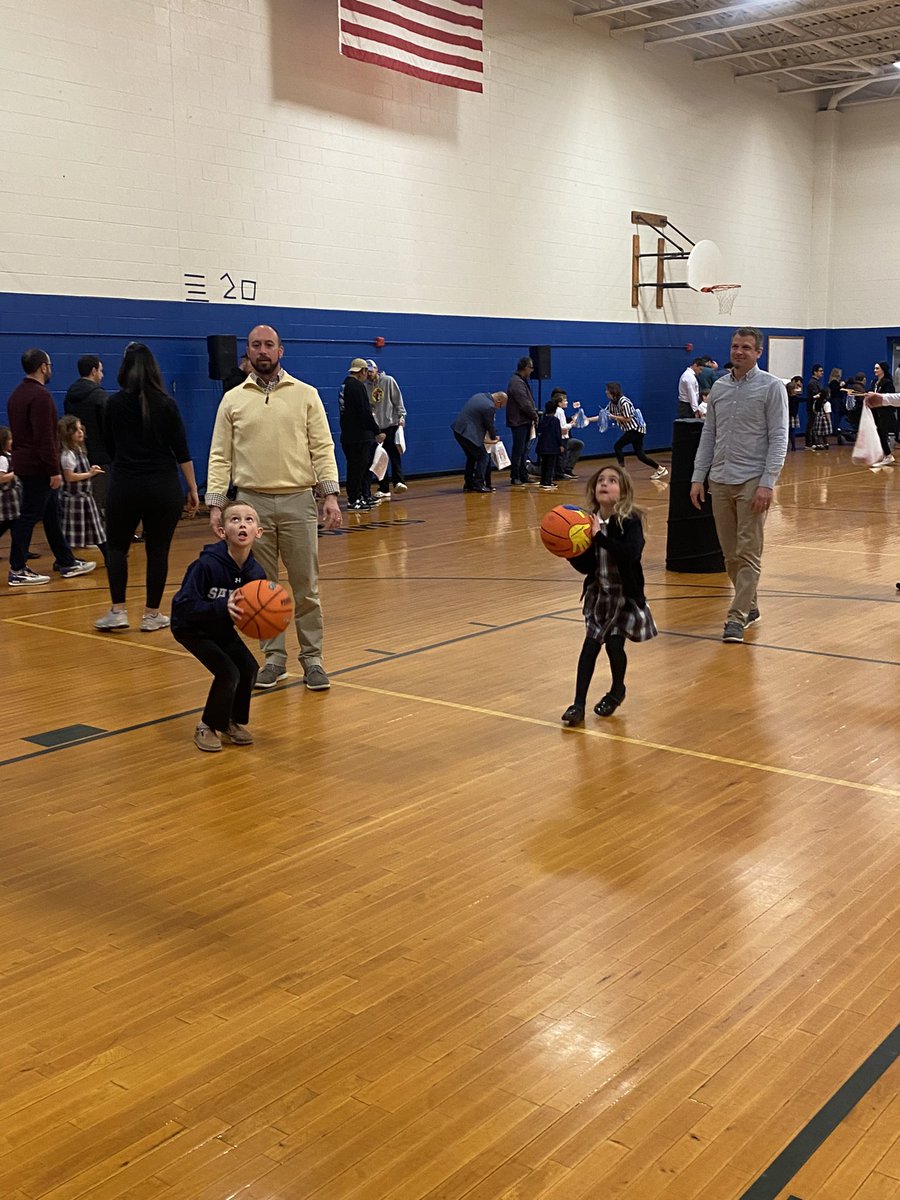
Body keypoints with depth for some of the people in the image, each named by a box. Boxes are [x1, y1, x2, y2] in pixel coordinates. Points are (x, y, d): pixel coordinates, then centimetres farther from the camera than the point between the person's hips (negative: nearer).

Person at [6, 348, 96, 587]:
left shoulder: (17, 394, 14)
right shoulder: (40, 395, -17)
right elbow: (44, 437, -22)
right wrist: (54, 470, -20)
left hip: (23, 464, 10)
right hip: (37, 467, -10)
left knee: (51, 514, 15)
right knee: (29, 516, -5)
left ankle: (68, 563, 22)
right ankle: (17, 571, -1)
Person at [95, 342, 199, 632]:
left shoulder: (115, 403, 0)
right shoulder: (166, 404, -2)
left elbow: (110, 446, 11)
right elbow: (182, 451, -3)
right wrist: (192, 489, 1)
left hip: (124, 485, 0)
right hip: (164, 486, 0)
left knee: (116, 547, 13)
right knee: (158, 551, 6)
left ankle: (118, 611, 5)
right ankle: (152, 615, 11)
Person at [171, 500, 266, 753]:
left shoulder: (255, 572, -15)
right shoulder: (207, 564, -32)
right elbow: (185, 605, -34)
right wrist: (223, 607, -44)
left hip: (222, 628, 6)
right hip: (191, 627, -6)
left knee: (249, 668, -6)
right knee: (228, 673, -17)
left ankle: (234, 721, 19)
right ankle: (208, 727, 6)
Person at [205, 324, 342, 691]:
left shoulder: (305, 395, 3)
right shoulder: (233, 400, 6)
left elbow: (322, 449, 0)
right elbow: (220, 456, 4)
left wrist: (330, 495, -10)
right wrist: (215, 503, -4)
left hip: (298, 501, -1)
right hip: (252, 502, 1)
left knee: (306, 587, 3)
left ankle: (312, 658, 13)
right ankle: (274, 658, 18)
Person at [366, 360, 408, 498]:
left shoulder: (388, 381, 1)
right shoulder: (365, 386, 7)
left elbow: (398, 399, 0)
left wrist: (401, 415, -8)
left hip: (392, 423, -3)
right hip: (376, 427, 3)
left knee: (394, 454, -11)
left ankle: (399, 481, -16)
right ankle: (383, 489, 7)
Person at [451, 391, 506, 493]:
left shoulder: (479, 395, 11)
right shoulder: (489, 407, -16)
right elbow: (490, 425, -4)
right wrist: (494, 438, 17)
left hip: (458, 429, 10)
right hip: (468, 433, -9)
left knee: (472, 457, 21)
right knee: (483, 456, 0)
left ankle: (468, 484, 25)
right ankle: (478, 484, -1)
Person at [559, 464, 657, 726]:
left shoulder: (630, 521, -17)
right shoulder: (590, 522, -3)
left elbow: (631, 553, -36)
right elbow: (585, 566, 1)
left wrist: (600, 536, -38)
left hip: (625, 594, -4)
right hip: (598, 592, 4)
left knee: (614, 644, -4)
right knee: (590, 643, -2)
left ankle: (617, 690, 27)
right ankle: (579, 704, 1)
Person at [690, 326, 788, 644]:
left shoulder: (771, 387, -4)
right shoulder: (719, 387, 12)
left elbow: (778, 439, -9)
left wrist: (767, 484, -17)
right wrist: (698, 477, 8)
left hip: (752, 482, -5)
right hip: (720, 481, 6)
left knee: (748, 553, -5)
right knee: (730, 554, 10)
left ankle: (737, 617, -4)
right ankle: (750, 606, 23)